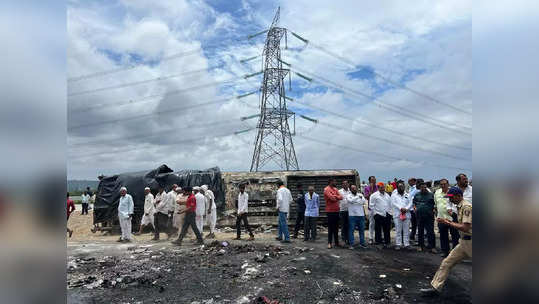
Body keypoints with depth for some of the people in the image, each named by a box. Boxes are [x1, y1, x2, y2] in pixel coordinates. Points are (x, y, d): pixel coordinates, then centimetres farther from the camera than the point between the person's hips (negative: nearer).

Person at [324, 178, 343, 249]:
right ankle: (329, 243, 3)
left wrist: (334, 197, -13)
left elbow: (340, 197, 3)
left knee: (336, 227, 12)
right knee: (330, 227, -3)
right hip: (330, 211, -7)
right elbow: (332, 198, -21)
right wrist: (337, 197, -3)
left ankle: (336, 242, 20)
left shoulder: (335, 189, 14)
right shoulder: (326, 189, -10)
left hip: (336, 210, 7)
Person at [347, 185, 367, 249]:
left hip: (361, 215, 3)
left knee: (362, 230, 9)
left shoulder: (360, 195, 9)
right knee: (351, 230, -2)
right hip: (352, 215, -3)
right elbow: (351, 201, -22)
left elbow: (364, 202, -4)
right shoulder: (349, 196, -1)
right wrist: (358, 197, -26)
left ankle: (362, 243, 21)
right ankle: (351, 244, 5)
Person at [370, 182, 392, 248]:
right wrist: (375, 212, -7)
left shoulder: (387, 195, 14)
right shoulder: (374, 195, -3)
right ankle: (378, 242, 9)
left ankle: (387, 242, 19)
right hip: (378, 215, -4)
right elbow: (372, 205, -3)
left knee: (387, 230, 9)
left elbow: (390, 204, 20)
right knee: (378, 230, 1)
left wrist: (389, 211, 10)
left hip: (387, 215, 5)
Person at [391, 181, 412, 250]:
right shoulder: (394, 195, 9)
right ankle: (398, 244, 4)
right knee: (398, 230, -1)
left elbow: (410, 203, 5)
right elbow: (393, 203, -4)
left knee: (406, 230, 4)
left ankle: (406, 244, 10)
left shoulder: (407, 195, 16)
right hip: (397, 215, -2)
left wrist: (406, 209, -13)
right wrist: (401, 208, -16)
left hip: (407, 215, 2)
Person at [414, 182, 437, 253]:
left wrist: (434, 210, -8)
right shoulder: (417, 195, 13)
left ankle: (431, 246, 3)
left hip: (429, 216, -3)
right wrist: (415, 208, 6)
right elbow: (414, 203, 22)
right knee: (420, 231, 11)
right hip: (419, 216, 3)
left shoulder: (431, 195, 5)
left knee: (430, 231, -5)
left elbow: (435, 204, 7)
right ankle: (421, 246, 21)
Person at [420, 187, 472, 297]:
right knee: (447, 262, 6)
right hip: (464, 242, 10)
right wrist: (449, 222, 8)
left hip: (469, 242, -10)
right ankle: (436, 287, 9)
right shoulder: (461, 207, 13)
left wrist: (449, 223, -16)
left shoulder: (467, 207, -17)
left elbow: (465, 228, -24)